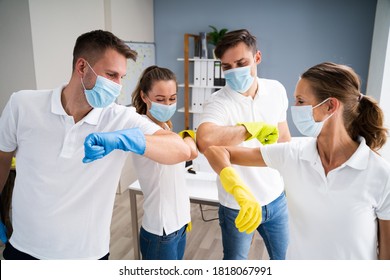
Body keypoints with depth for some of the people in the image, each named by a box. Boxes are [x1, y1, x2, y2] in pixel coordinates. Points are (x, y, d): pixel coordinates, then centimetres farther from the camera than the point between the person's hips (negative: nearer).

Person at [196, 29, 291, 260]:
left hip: (276, 198, 5)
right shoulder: (219, 102, -22)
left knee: (284, 256, 23)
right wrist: (252, 128, -33)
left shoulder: (276, 90, -4)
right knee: (235, 260, 18)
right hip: (238, 206, -4)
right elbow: (205, 141, -45)